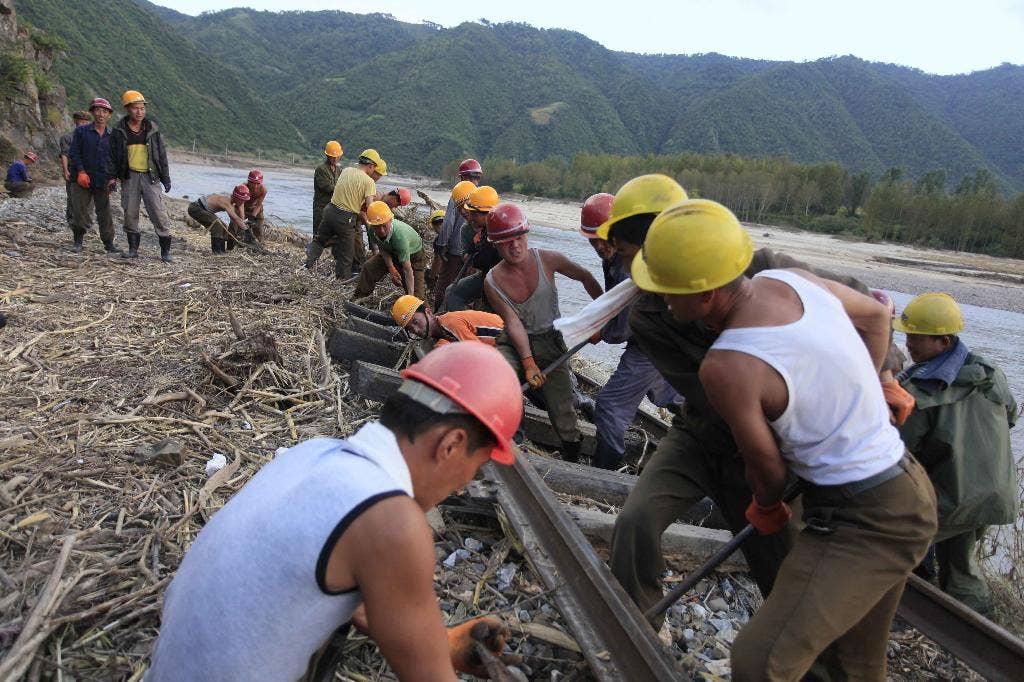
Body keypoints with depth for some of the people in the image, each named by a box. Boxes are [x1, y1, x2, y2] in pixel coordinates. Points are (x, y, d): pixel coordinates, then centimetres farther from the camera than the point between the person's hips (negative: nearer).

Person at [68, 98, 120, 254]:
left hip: (103, 182, 2)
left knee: (105, 214, 3)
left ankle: (109, 244, 10)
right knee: (80, 211, 1)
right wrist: (81, 171, -13)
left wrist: (113, 178, 3)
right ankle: (78, 241, 16)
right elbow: (73, 153, -2)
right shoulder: (81, 131, 2)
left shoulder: (112, 136, 10)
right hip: (82, 180, -2)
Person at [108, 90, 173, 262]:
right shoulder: (119, 131, 3)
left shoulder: (152, 129, 4)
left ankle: (166, 250, 1)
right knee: (130, 213, 6)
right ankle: (133, 248, 17)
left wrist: (166, 177, 5)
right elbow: (113, 156, 6)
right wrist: (113, 177, -1)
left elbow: (162, 154, 8)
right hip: (129, 176, 1)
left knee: (158, 213, -6)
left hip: (150, 176, -1)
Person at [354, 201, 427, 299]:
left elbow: (407, 268, -41)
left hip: (413, 255, -5)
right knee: (369, 267, -9)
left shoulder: (400, 235, -45)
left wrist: (411, 296, -40)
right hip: (392, 253, 6)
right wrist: (391, 268, -21)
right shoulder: (372, 229, -26)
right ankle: (357, 298, 9)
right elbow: (382, 249, -6)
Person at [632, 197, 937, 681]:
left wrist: (765, 509, 10)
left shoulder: (725, 367, -28)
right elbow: (875, 315, 15)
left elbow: (769, 470, -12)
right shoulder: (789, 278, -5)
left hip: (860, 522, -9)